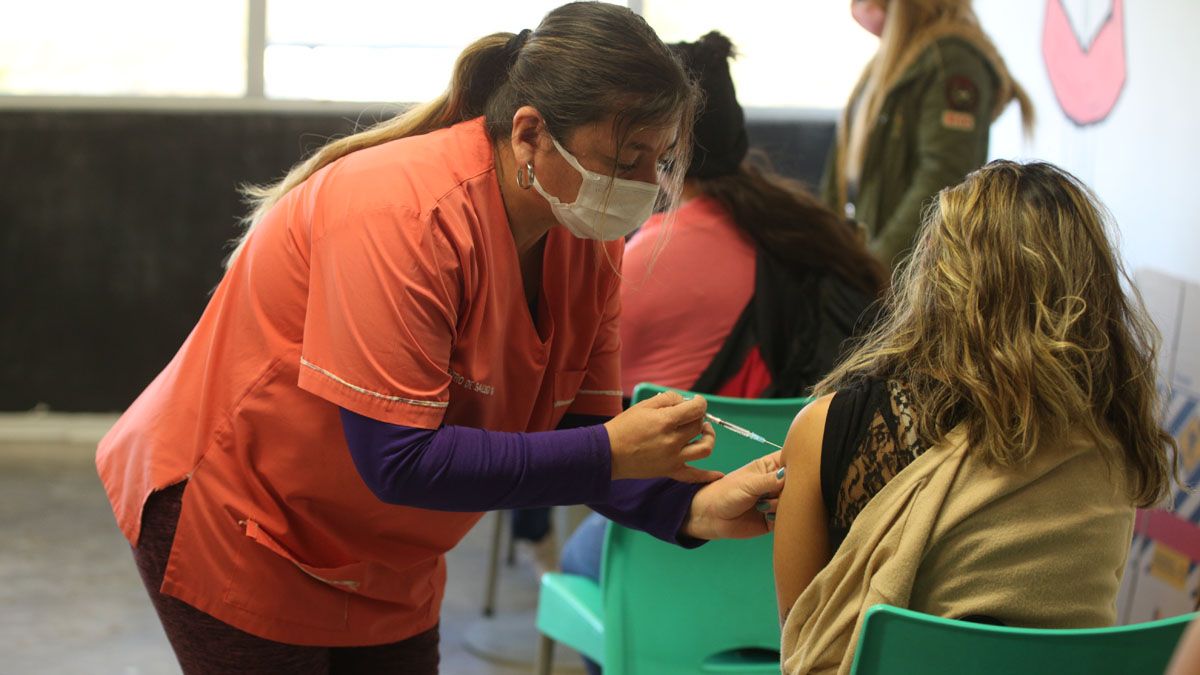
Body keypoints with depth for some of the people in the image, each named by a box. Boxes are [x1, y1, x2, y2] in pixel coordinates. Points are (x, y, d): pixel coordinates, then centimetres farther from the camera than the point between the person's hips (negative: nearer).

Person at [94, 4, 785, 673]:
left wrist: (690, 507, -22)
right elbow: (397, 461, -33)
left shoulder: (591, 243, -7)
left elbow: (578, 432, -4)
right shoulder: (404, 214, -30)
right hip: (229, 518, -7)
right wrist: (607, 454, -32)